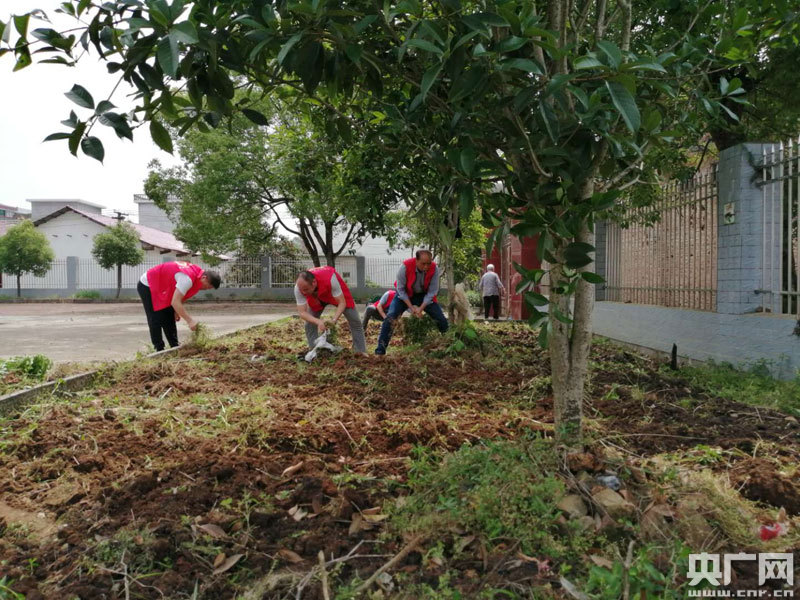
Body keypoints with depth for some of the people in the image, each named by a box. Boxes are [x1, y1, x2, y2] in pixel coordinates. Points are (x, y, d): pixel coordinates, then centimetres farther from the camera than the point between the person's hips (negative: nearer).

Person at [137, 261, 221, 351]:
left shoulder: (198, 272, -7)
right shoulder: (187, 279, -36)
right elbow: (175, 302, -38)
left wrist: (177, 311, -3)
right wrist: (189, 321, -37)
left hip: (160, 288, 10)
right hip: (147, 286, -10)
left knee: (170, 320, 9)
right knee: (156, 321, -10)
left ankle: (175, 347, 14)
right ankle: (159, 350, -5)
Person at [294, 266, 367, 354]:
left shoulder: (330, 279, -45)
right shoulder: (298, 288, -36)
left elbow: (342, 303, -36)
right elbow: (302, 312, -35)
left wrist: (334, 320, -51)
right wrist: (318, 321, -53)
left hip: (337, 291, -2)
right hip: (317, 297, 2)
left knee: (354, 321, -6)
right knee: (309, 324, -9)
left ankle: (361, 352, 5)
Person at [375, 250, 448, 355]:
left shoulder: (434, 269, -26)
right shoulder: (405, 267, -32)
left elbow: (432, 292, -17)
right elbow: (400, 289, -20)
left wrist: (421, 308, -23)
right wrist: (411, 307, -21)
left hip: (424, 296, 2)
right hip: (405, 295, -2)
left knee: (442, 319, -5)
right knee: (390, 318, -21)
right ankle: (380, 351, -13)